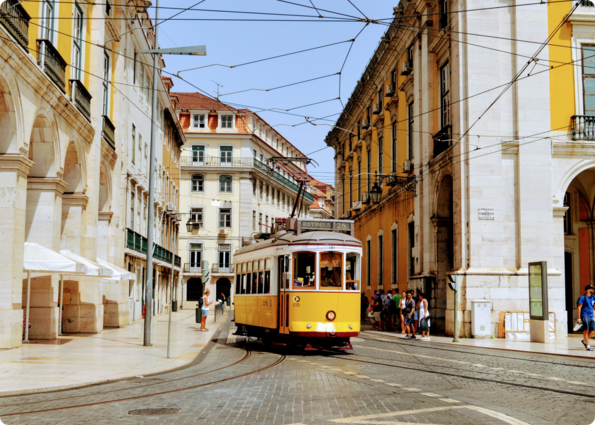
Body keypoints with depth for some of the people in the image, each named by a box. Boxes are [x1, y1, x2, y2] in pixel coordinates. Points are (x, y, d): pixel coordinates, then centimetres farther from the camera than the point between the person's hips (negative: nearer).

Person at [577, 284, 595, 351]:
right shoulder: (583, 297, -5)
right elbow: (579, 307, -6)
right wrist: (579, 318, -11)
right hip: (585, 316, -6)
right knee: (586, 330, -4)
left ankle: (584, 340, 22)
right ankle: (588, 346, 3)